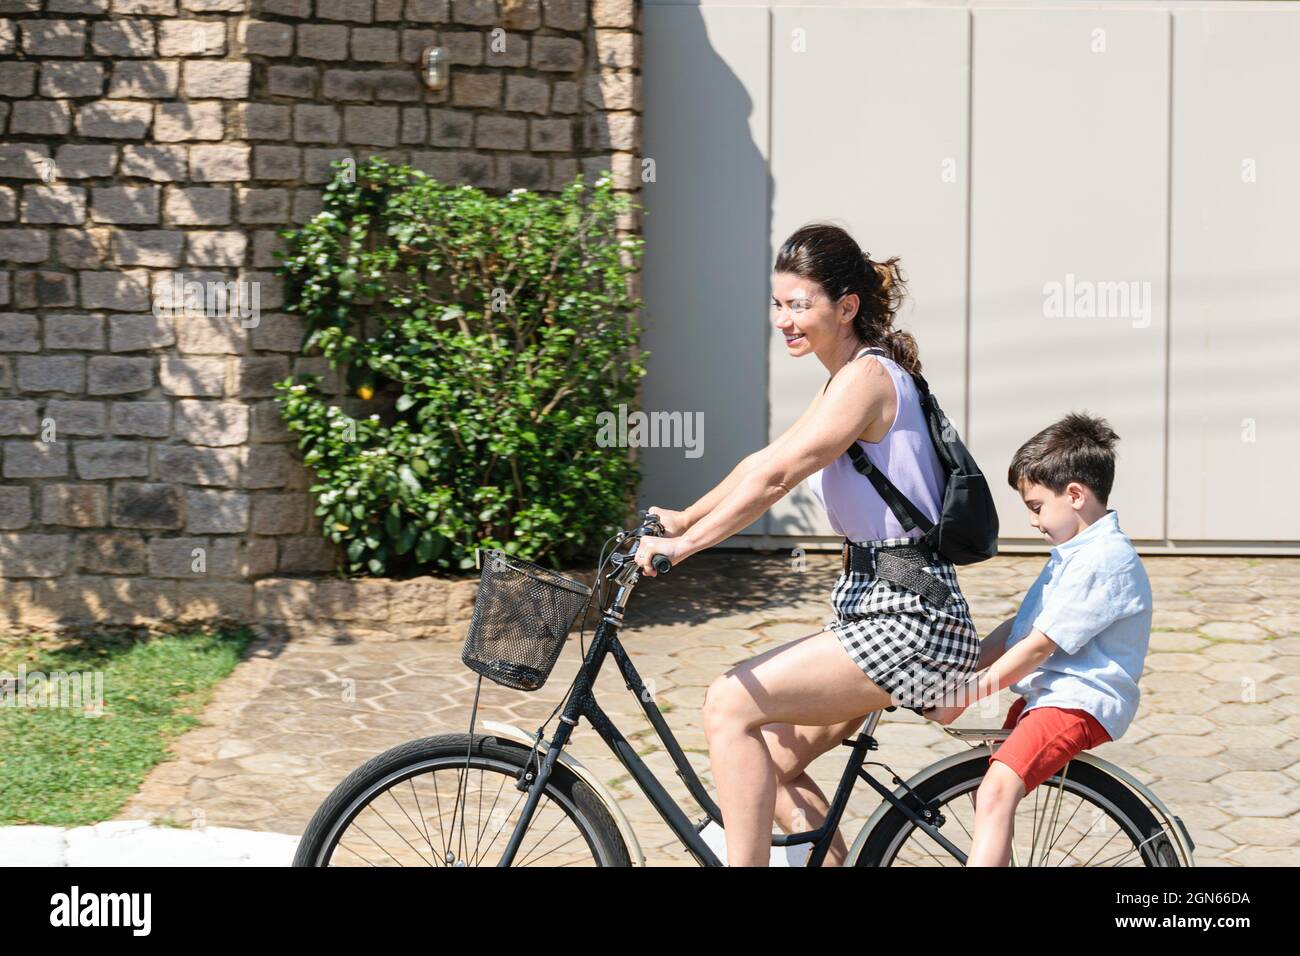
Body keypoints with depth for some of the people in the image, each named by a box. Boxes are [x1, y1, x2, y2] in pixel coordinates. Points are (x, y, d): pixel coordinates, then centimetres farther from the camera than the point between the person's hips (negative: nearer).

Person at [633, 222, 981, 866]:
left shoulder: (867, 377, -14)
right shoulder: (849, 380, 17)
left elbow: (774, 477, -21)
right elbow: (766, 463, 22)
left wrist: (685, 543, -20)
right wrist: (686, 518, 16)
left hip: (907, 620, -10)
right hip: (875, 604, 10)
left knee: (731, 705, -16)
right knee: (771, 763, 9)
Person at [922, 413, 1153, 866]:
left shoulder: (1103, 559, -16)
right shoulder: (1074, 553, 19)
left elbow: (1039, 645, -19)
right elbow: (1017, 627, 20)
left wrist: (963, 697, -17)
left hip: (1080, 702, -11)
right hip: (1045, 694, 11)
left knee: (996, 792, -29)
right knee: (989, 792, 21)